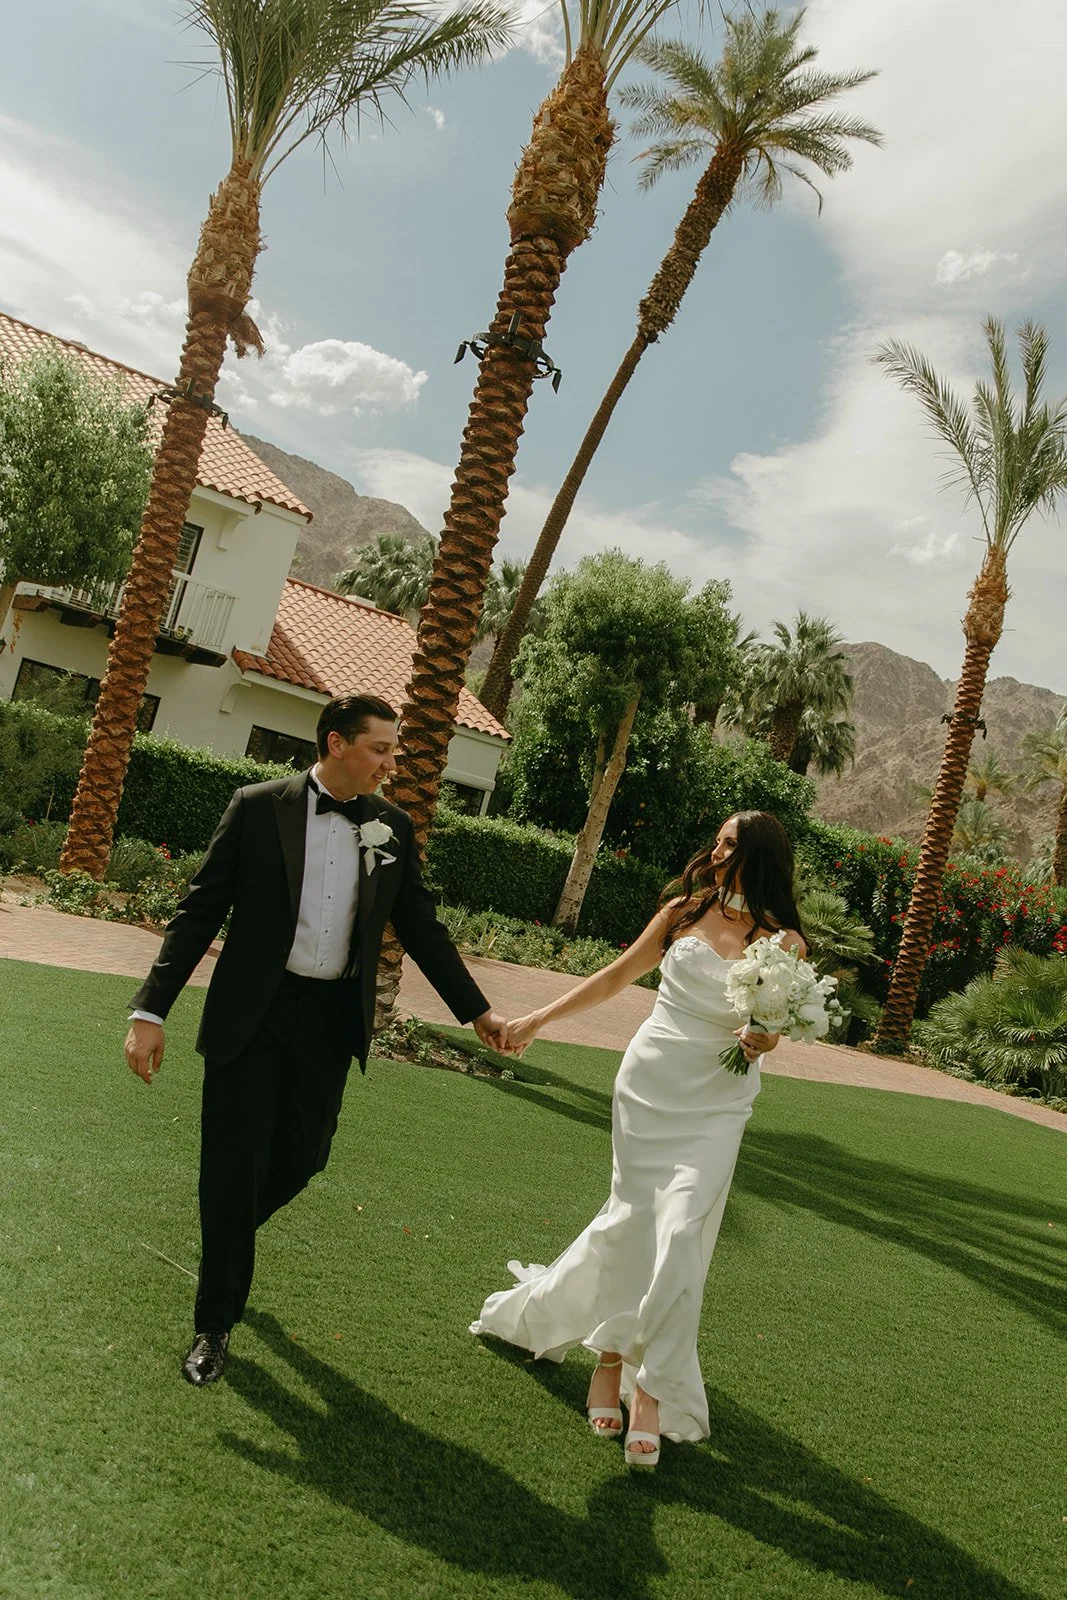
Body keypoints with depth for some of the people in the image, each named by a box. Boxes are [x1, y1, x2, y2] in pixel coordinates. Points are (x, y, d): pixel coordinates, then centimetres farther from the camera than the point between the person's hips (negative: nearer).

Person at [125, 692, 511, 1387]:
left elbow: (421, 926, 9)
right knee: (234, 1166, 3)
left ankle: (226, 1236, 47)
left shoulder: (393, 826, 1)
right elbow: (200, 912, -6)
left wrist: (478, 1009, 9)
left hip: (332, 1019, 4)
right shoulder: (258, 807, -8)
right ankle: (216, 1324, 23)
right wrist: (150, 1011, -10)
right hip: (251, 1015, -3)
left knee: (300, 1158, 13)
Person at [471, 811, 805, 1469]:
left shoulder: (783, 940, -5)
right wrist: (539, 1018, 9)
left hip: (714, 1105, -2)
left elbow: (773, 1027, 0)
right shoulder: (684, 911, 1)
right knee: (632, 1221, 4)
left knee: (679, 1233, -8)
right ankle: (613, 1358, 25)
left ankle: (651, 1390, 7)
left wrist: (763, 1040, -24)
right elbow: (618, 976, 9)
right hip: (649, 1082, 2)